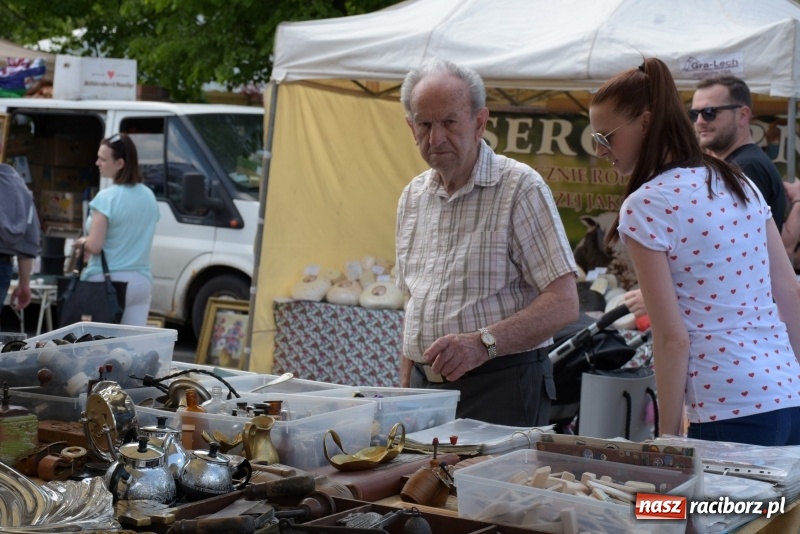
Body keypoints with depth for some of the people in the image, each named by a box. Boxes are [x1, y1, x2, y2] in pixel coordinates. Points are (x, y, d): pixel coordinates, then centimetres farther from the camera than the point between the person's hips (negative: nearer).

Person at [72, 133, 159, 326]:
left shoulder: (106, 198, -13)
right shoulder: (149, 197, 8)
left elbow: (94, 246, -16)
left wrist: (82, 242, 6)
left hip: (107, 281, -6)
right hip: (141, 280, 6)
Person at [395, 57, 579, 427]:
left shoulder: (520, 187, -9)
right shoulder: (413, 197, 11)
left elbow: (562, 304, -16)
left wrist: (483, 343, -27)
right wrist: (406, 389, 11)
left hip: (500, 387, -5)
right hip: (425, 387, 5)